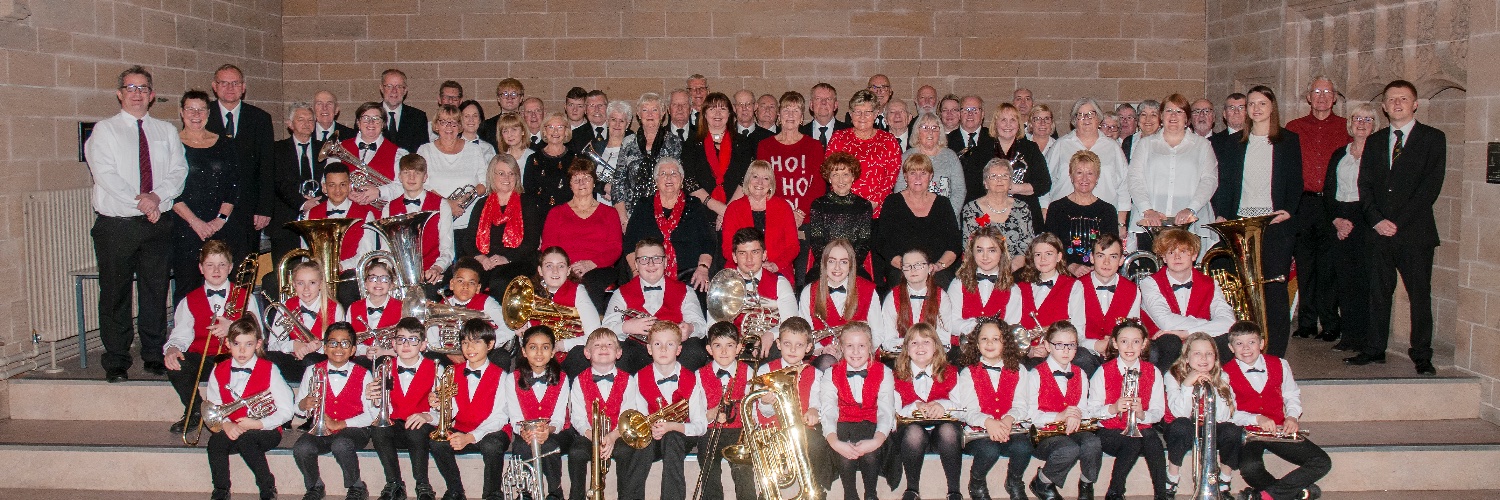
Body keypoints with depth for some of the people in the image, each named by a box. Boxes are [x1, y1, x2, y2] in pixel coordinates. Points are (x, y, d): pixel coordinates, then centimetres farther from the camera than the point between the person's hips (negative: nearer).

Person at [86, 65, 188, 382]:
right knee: (115, 294, 1)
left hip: (158, 224, 3)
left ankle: (154, 356, 18)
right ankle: (116, 363, 9)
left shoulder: (166, 131, 13)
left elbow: (178, 171, 3)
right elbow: (105, 174, -10)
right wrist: (139, 200, -17)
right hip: (117, 225, -3)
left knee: (156, 291, 8)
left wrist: (157, 196, -14)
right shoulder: (105, 130, 2)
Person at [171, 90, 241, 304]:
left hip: (221, 228, 3)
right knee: (186, 287, -4)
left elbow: (234, 186, 8)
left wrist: (221, 218, -5)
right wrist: (195, 222, -12)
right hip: (184, 229, -2)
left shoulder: (225, 144, 12)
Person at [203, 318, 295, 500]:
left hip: (265, 431, -3)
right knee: (215, 441, -27)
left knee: (245, 439, -34)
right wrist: (226, 424, -15)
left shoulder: (269, 370, -5)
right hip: (232, 431, 4)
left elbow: (285, 411, -7)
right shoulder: (219, 371, 7)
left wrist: (257, 424, -19)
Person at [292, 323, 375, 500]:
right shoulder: (313, 371, 9)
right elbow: (298, 407, 12)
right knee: (301, 449, -29)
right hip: (320, 430, 3)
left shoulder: (363, 375, 2)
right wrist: (304, 404, -14)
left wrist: (339, 424, -14)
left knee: (340, 445, -36)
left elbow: (371, 414, -4)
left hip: (352, 429, -2)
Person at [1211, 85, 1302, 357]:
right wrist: (1221, 214, -2)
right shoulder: (1236, 143, 15)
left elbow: (1295, 181, 3)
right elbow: (1225, 182, 11)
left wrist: (1288, 210, -12)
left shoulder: (1288, 140, 8)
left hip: (1276, 222, -2)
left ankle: (1274, 353, -2)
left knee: (1275, 284, -6)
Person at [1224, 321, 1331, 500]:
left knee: (1322, 463, -13)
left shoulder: (1279, 365, 6)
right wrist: (1257, 419, -23)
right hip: (1247, 431, -4)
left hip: (1279, 429, 4)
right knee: (1250, 468, -36)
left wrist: (1292, 416, -6)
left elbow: (1292, 394, 15)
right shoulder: (1226, 373, -5)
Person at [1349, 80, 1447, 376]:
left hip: (1415, 232, -3)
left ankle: (1422, 356, 7)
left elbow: (1431, 185, -6)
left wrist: (1398, 222, -12)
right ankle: (1374, 349, 14)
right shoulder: (1374, 141, 15)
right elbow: (1364, 185, 10)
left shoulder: (1432, 138, 2)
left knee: (1420, 295, 0)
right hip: (1380, 231, 4)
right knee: (1378, 293, 7)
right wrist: (1377, 219, -6)